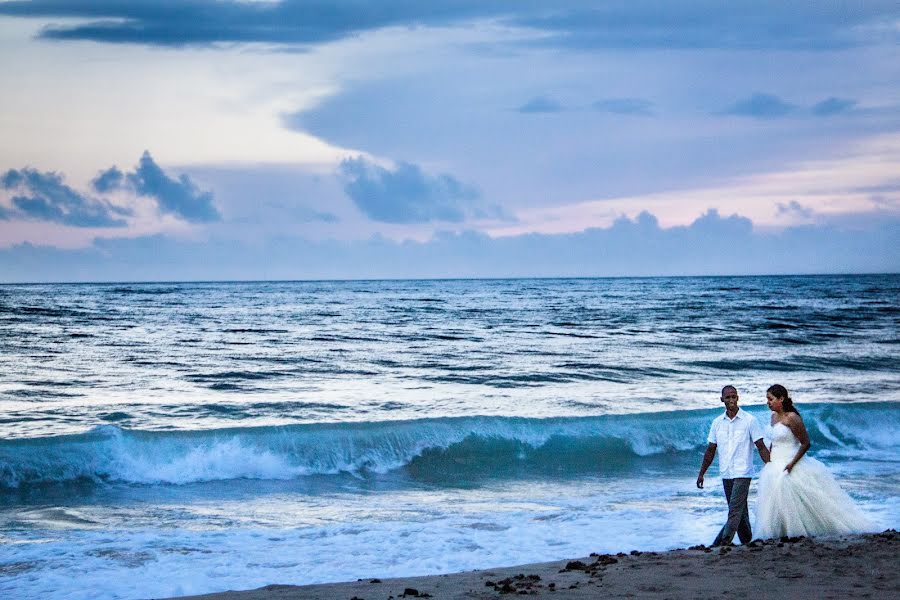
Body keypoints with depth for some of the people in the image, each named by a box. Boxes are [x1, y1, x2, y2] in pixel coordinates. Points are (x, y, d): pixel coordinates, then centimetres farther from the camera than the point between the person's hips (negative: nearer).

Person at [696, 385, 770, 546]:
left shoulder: (749, 420, -4)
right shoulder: (717, 423, 9)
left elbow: (761, 447, -3)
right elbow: (710, 450, 15)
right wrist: (701, 473, 13)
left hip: (743, 473, -5)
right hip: (726, 474, 5)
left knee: (735, 510, -13)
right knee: (740, 510, 11)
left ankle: (723, 542, -18)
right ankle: (747, 542, 20)